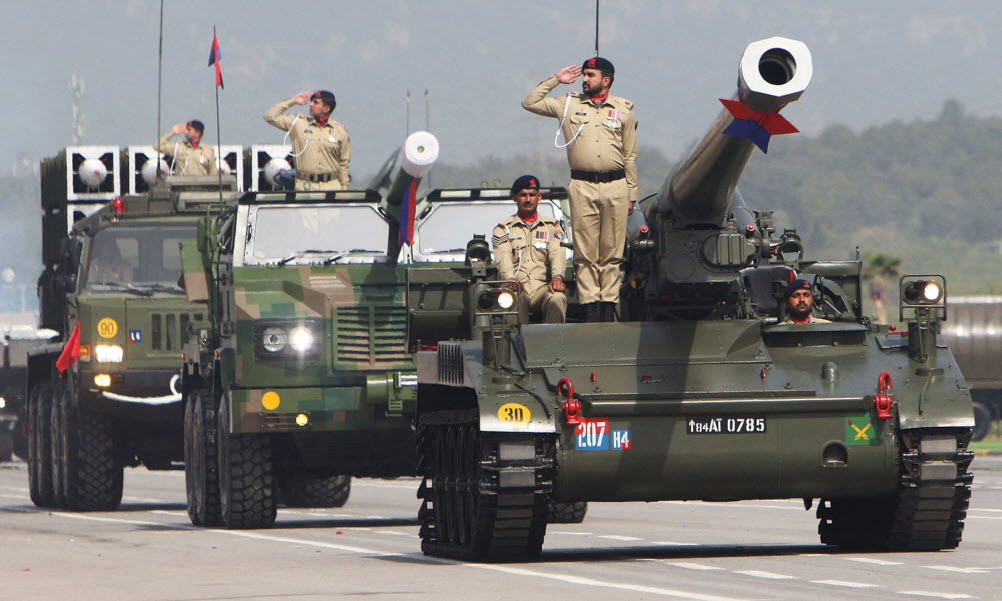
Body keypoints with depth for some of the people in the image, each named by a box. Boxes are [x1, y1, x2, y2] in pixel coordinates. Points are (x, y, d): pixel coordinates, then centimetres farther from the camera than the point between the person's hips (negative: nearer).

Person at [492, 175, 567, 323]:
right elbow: (503, 257, -1)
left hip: (543, 287, 1)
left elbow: (557, 254, 4)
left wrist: (557, 277, -19)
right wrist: (510, 279, -24)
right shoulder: (503, 228, 18)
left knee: (557, 299, -35)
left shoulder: (552, 226, 22)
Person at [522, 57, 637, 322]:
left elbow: (629, 156, 13)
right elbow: (530, 103, 10)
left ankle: (608, 307, 2)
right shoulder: (569, 105, 11)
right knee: (585, 253, -4)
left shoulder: (623, 109, 11)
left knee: (612, 253, 0)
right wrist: (555, 80, 8)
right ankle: (590, 308, -3)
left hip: (615, 184, 0)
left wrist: (631, 194, 10)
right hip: (582, 186, 0)